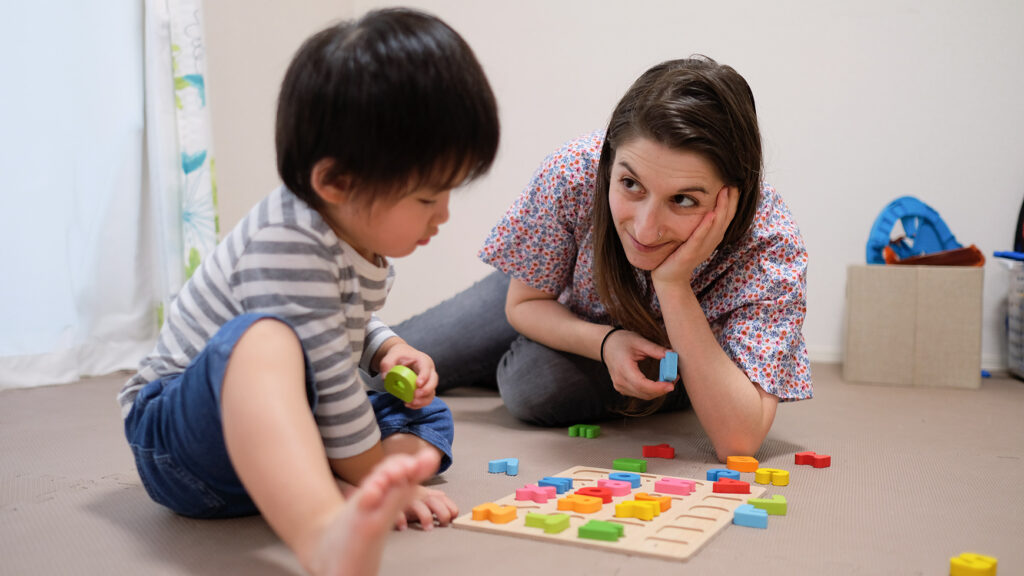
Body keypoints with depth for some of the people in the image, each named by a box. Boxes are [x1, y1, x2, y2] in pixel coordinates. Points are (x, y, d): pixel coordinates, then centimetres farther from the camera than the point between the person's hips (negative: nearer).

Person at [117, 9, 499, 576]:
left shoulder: (362, 233, 3)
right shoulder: (286, 242, -28)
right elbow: (327, 378, -27)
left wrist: (390, 350, 2)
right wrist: (379, 481, -17)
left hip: (284, 425, 10)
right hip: (177, 434, -10)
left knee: (429, 419, 9)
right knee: (264, 337, -42)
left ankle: (326, 493, -20)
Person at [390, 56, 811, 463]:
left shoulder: (771, 244, -39)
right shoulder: (577, 169, -36)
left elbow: (739, 442, -44)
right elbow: (525, 303, -17)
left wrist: (674, 285, -50)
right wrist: (606, 341, -37)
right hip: (568, 320, 2)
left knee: (538, 386, -32)